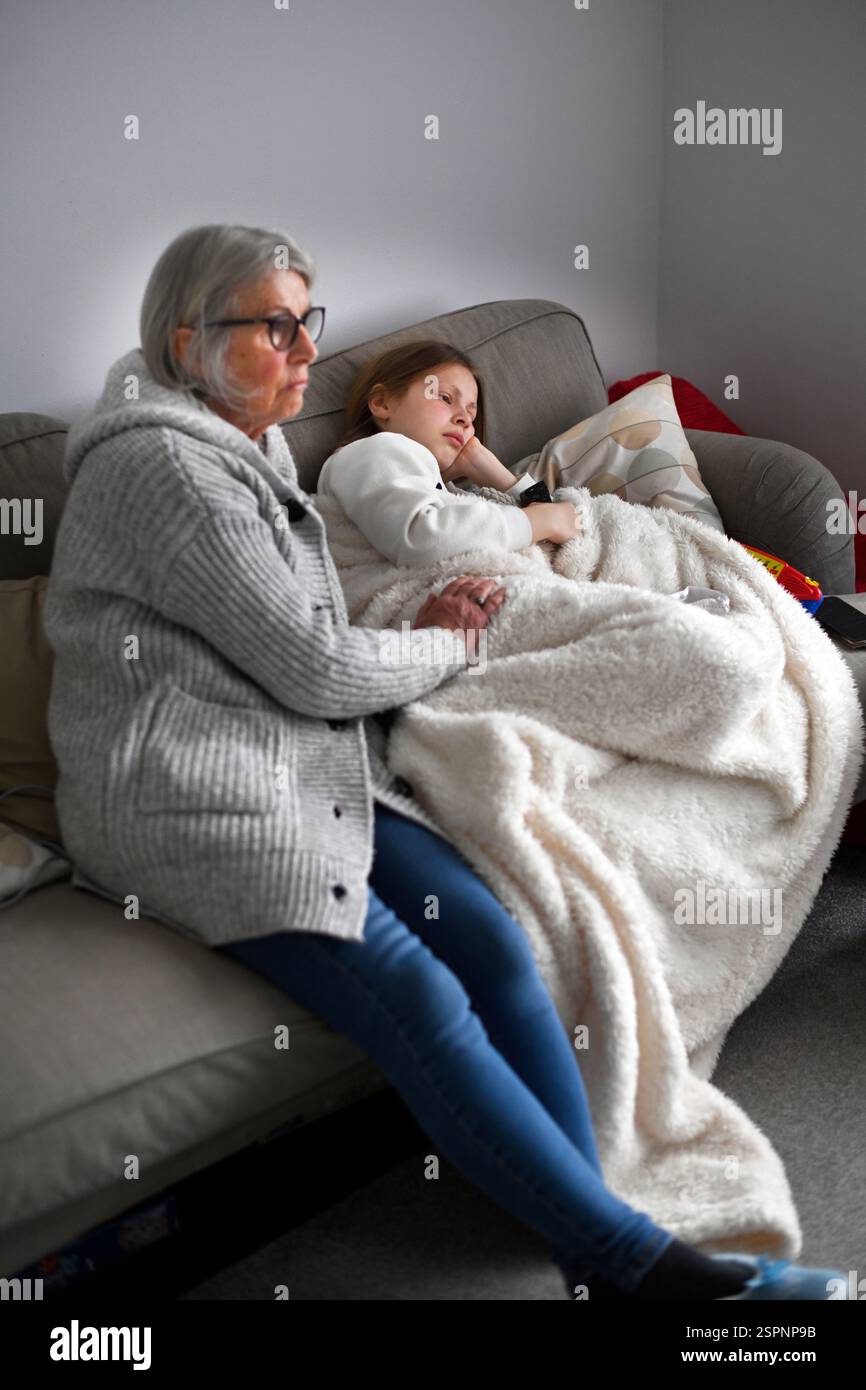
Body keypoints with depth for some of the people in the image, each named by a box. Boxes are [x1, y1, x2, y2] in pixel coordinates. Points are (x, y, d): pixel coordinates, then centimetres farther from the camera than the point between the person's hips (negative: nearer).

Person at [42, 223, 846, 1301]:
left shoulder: (251, 450, 19)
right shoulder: (165, 464, -12)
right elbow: (312, 668, -15)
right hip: (192, 807, -8)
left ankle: (598, 1248, -11)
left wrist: (414, 626, 6)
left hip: (305, 768, 9)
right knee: (416, 997, -23)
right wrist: (444, 649, 3)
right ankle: (630, 1258, -16)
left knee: (490, 937, -13)